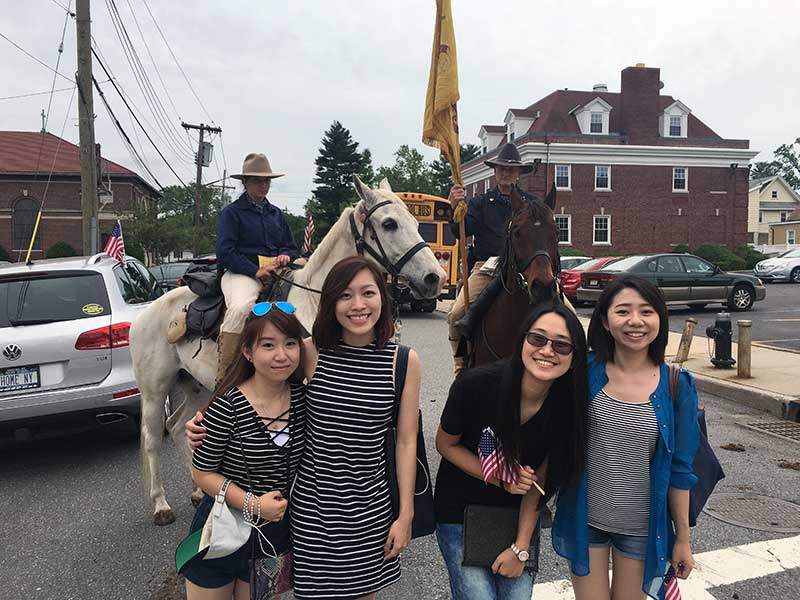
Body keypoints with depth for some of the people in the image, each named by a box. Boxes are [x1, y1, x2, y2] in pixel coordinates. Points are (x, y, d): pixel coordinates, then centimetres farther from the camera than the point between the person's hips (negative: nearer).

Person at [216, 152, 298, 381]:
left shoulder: (276, 213, 23)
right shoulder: (232, 212, 5)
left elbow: (291, 246, 25)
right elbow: (225, 252, -5)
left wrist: (285, 256, 0)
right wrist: (256, 271, -15)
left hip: (275, 274, 6)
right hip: (242, 273, -6)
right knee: (241, 307, -37)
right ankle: (222, 379, -31)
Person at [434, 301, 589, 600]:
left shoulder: (568, 406, -17)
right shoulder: (476, 384, -25)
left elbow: (539, 482, -7)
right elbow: (446, 444, -9)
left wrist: (521, 548, -5)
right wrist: (500, 479, -19)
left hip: (519, 516, 3)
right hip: (461, 512, -2)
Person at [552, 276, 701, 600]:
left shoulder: (677, 386, -8)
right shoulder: (584, 372, -10)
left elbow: (679, 469, -1)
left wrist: (683, 538, 4)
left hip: (643, 527, 1)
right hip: (585, 520, 0)